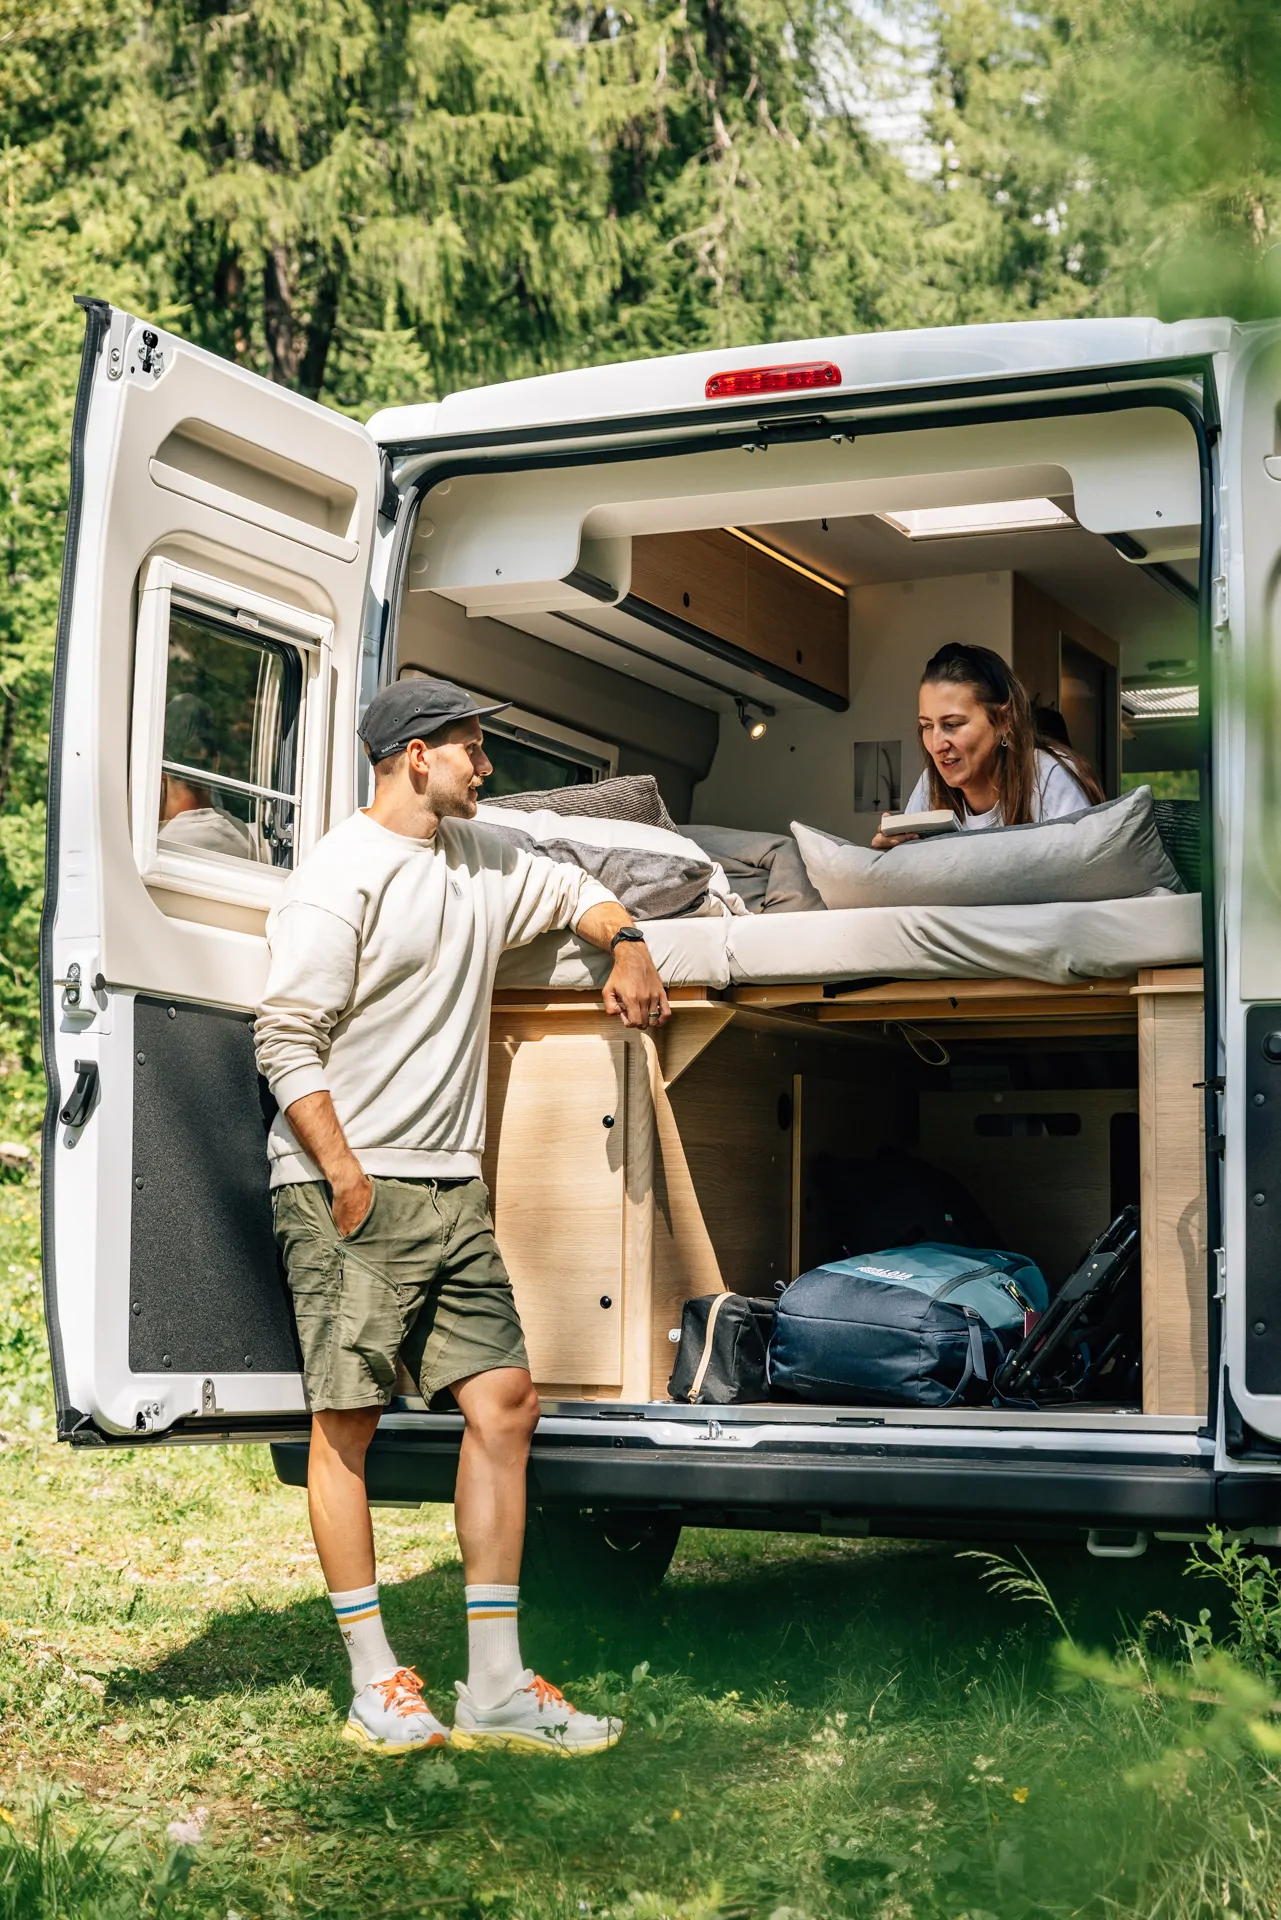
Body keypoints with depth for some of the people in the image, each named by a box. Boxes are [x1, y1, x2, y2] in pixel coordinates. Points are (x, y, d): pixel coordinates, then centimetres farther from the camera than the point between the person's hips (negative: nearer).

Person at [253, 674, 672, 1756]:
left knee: (504, 1401, 0)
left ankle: (497, 1688, 4)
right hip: (349, 1189, -7)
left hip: (452, 1189, 8)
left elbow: (571, 889, 35)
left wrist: (627, 945, 14)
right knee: (347, 1421, -3)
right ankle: (376, 1683, 5)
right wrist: (345, 1176, -18)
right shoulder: (342, 879, -9)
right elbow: (287, 1040, -13)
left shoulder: (480, 859, 16)